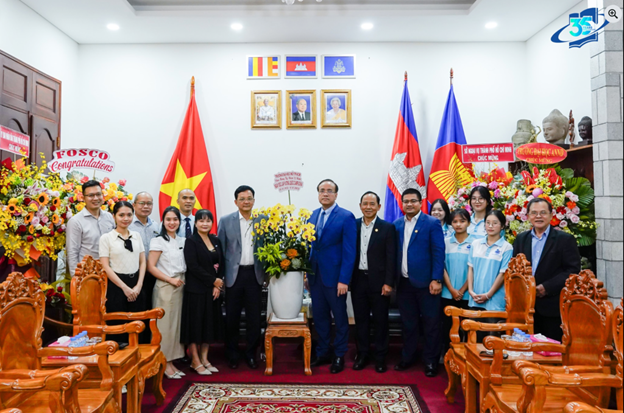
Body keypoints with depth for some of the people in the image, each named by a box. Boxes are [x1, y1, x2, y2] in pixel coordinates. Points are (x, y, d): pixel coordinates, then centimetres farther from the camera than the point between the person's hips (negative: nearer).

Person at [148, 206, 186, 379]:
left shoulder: (182, 241, 12)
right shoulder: (158, 241, -6)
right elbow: (151, 267, -11)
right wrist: (170, 280, -15)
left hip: (180, 287, 6)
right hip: (165, 287, -6)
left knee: (177, 324, 9)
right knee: (166, 324, -1)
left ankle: (171, 362, 19)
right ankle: (165, 364, 10)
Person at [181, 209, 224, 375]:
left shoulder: (216, 241, 10)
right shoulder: (191, 242, -7)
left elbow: (221, 264, 7)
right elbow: (193, 267, -15)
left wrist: (218, 286, -6)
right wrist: (214, 280, -14)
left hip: (213, 289, 6)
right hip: (196, 290, -6)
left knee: (210, 324, 10)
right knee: (195, 324, 1)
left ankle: (204, 359, 21)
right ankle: (195, 361, 13)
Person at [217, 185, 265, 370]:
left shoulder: (263, 221, 2)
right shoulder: (226, 221, 1)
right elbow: (220, 249, 2)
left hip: (255, 274, 1)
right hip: (234, 274, 0)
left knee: (254, 317, 7)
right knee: (232, 317, 9)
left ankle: (251, 353, 23)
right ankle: (232, 354, 25)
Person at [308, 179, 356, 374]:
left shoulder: (346, 217, -10)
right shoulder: (313, 215, 9)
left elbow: (349, 251, -13)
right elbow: (310, 245, 12)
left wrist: (344, 279, -17)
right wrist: (307, 272, 6)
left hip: (335, 276, -5)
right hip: (315, 275, 5)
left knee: (339, 317, 10)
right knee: (319, 316, 14)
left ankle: (339, 356, 24)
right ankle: (322, 352, 28)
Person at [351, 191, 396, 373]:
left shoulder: (387, 228, -4)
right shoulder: (353, 226, 4)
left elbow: (391, 258, -6)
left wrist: (388, 283, -10)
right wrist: (347, 279, 0)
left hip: (378, 281, -2)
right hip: (358, 280, 3)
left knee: (380, 320, 8)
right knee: (361, 319, 11)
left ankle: (380, 357, 21)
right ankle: (362, 354, 25)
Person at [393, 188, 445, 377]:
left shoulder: (432, 223, -4)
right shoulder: (397, 225, 9)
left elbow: (438, 253, -8)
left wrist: (436, 279, -14)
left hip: (425, 282, -4)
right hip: (404, 282, 4)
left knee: (431, 324, 5)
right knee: (408, 323, 14)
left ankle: (431, 361, 19)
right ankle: (407, 358, 27)